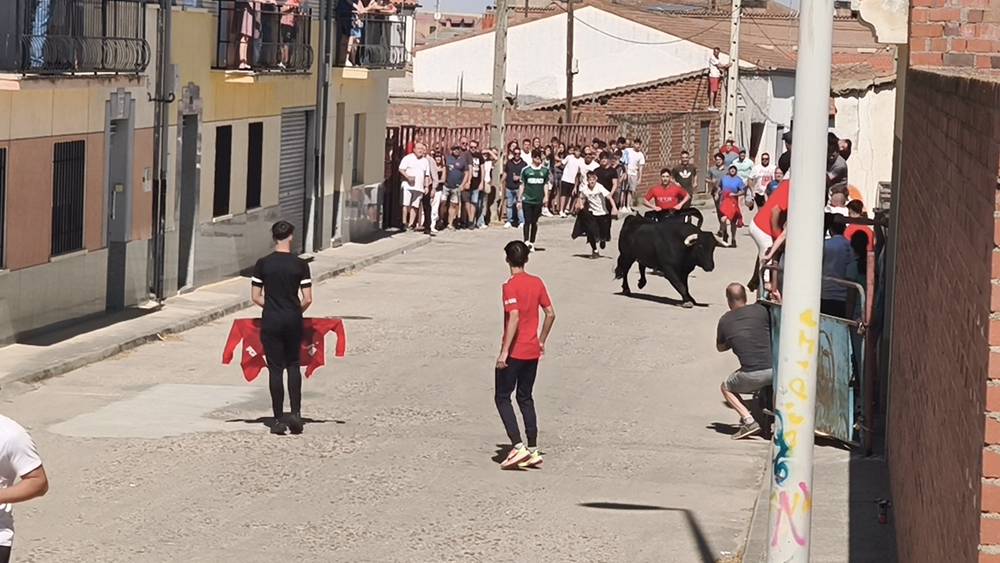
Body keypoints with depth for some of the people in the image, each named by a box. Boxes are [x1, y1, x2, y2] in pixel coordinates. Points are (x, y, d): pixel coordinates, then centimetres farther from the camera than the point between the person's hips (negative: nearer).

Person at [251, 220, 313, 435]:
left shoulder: (263, 264, -4)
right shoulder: (300, 265, -5)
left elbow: (256, 297, -1)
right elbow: (307, 299, -5)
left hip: (270, 320, 0)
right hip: (293, 320, 0)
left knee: (275, 369, 4)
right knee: (293, 365, 17)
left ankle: (278, 420, 3)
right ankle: (296, 413, 5)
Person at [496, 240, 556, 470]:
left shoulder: (510, 286, -14)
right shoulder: (537, 283, 6)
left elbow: (514, 317, -24)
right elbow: (550, 314, 8)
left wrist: (504, 351, -23)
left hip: (514, 352, -7)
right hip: (533, 351, 7)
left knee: (502, 398, 3)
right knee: (526, 398, 15)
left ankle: (518, 446, -8)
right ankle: (533, 451, 13)